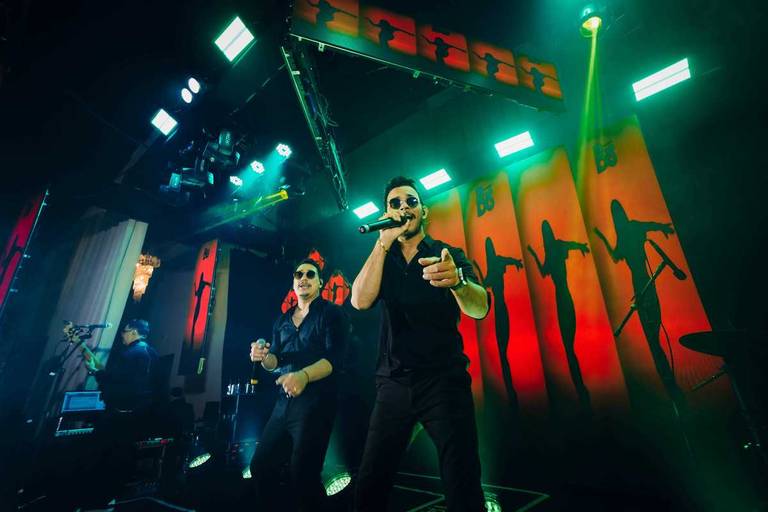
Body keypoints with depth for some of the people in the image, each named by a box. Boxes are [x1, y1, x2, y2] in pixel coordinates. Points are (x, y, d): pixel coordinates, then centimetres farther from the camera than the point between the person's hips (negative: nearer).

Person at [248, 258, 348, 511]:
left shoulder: (331, 313, -6)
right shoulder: (283, 320, 15)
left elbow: (335, 358, -17)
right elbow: (275, 361, 14)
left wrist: (304, 375, -34)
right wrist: (264, 357, -9)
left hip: (316, 404, -7)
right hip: (284, 403, 7)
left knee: (302, 477, -4)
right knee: (259, 467, 13)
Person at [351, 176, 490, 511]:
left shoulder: (449, 255, 0)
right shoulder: (381, 259, 8)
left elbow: (479, 309, -17)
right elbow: (360, 301, -11)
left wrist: (456, 280, -40)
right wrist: (384, 242, -15)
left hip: (444, 382, -1)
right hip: (393, 384, 2)